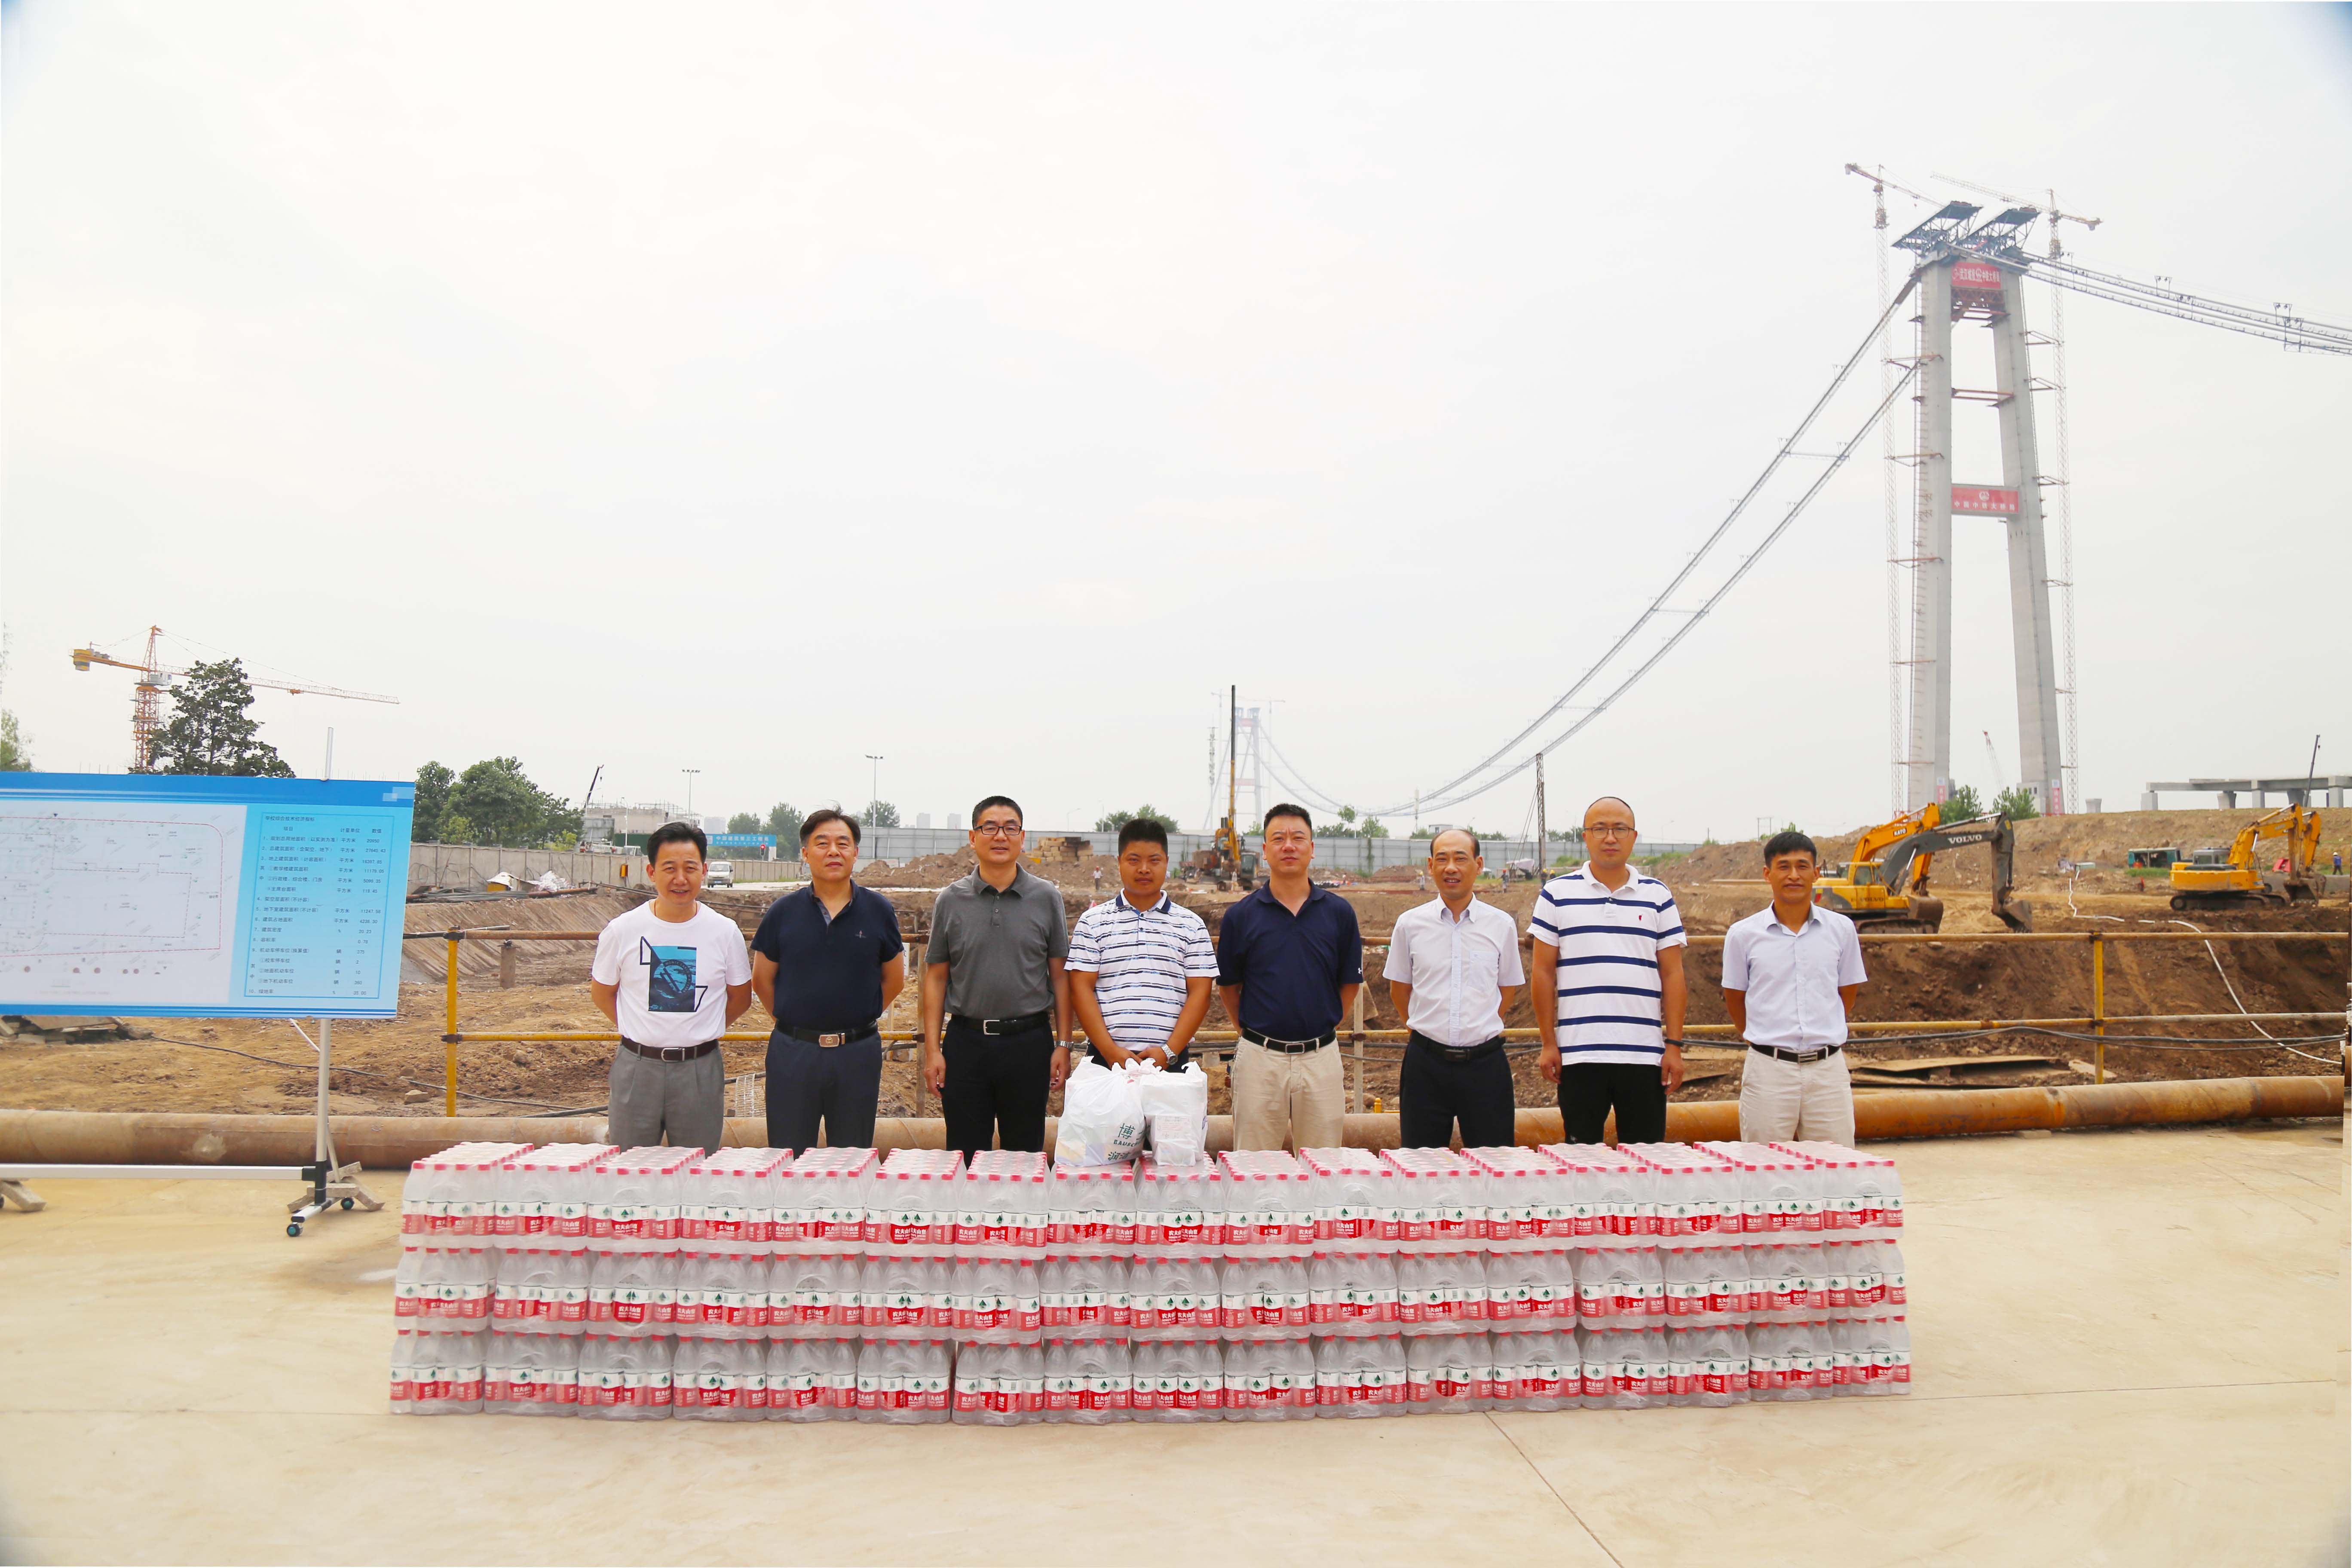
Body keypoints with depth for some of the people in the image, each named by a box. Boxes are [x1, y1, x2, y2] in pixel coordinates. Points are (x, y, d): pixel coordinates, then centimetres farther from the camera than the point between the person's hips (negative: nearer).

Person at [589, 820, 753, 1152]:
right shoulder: (622, 930, -4)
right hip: (636, 1066, 0)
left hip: (700, 1070, 0)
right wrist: (645, 1033, 7)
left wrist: (698, 1033, 7)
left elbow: (740, 998, 9)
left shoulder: (725, 931, -3)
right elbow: (602, 993, 10)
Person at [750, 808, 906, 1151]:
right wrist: (793, 1023, 8)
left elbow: (894, 980, 9)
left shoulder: (878, 911, 0)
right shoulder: (783, 912, 0)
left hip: (858, 1053, 0)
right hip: (793, 1052, 0)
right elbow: (762, 981, 9)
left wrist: (859, 1019, 8)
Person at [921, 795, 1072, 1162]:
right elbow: (936, 977, 6)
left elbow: (1060, 975, 4)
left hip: (1029, 1040, 0)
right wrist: (932, 1049, 0)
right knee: (965, 1156, 7)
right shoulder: (950, 901, 4)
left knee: (1026, 1153, 9)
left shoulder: (1047, 898, 2)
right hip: (966, 1041, 1)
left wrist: (1063, 1044, -1)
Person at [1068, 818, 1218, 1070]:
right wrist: (1111, 1051, -9)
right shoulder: (1093, 922, 7)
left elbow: (1200, 993, 3)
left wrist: (1170, 1051, -8)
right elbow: (1081, 989, 1)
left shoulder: (1191, 925, 8)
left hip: (1170, 1060, 1)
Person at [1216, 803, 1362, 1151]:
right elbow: (1228, 986, 8)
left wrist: (1324, 1027, 9)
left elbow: (1350, 983, 11)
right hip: (1260, 1057, -1)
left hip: (1321, 1057, 1)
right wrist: (1253, 1032, 7)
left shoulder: (1339, 912, 3)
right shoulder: (1241, 916, 0)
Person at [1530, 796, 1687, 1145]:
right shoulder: (1557, 894, 4)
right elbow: (1543, 973, 3)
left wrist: (1675, 1045, 1)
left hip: (1645, 1054, 1)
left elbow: (1672, 975, 8)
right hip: (1578, 1054, -1)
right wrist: (1548, 1043, -1)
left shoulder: (1657, 896, 9)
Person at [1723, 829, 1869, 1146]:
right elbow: (1734, 1001, 11)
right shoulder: (1743, 934, 0)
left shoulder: (1841, 929, 5)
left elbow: (1847, 995, 16)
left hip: (1828, 1067, 2)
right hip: (1769, 1069, -1)